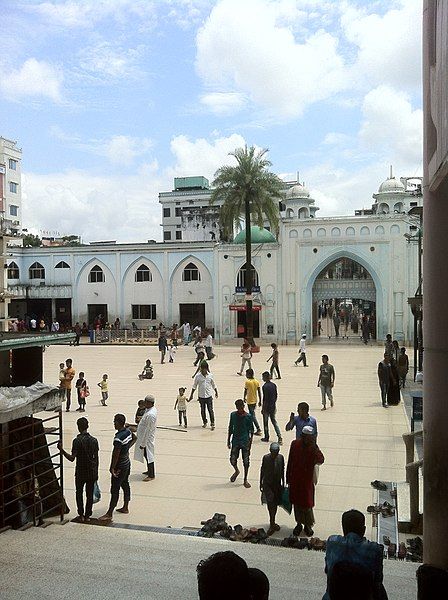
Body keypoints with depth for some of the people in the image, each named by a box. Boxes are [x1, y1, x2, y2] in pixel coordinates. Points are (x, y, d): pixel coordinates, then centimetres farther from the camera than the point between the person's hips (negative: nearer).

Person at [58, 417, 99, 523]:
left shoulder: (77, 441, -15)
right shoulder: (94, 440, -2)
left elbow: (72, 458, -19)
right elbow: (96, 458, 3)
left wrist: (61, 450, -15)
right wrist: (96, 472, 13)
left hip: (80, 472, -3)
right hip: (92, 472, 3)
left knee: (79, 493, 15)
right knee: (90, 494, 12)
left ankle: (81, 515, 16)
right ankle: (87, 516, 17)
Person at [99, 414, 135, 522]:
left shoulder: (118, 438, -27)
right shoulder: (128, 431, -1)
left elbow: (116, 454, -25)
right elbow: (134, 438, 21)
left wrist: (112, 468, -16)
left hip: (120, 467, -9)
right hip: (127, 463, 9)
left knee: (114, 489, -3)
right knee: (125, 485, 20)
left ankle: (109, 514, 3)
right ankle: (125, 508, 33)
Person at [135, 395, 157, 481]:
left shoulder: (150, 415, -30)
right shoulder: (152, 409, 1)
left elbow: (147, 430, -26)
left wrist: (143, 444, -20)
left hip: (147, 439, -10)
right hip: (144, 436, 10)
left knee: (148, 456, 2)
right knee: (147, 455, 23)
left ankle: (151, 475, 14)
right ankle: (150, 471, 38)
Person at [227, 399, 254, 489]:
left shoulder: (248, 416, -8)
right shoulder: (233, 415, -1)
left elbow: (251, 431, -3)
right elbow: (230, 428, 8)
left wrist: (250, 443, -6)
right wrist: (228, 441, 8)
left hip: (245, 442, -2)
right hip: (235, 441, 2)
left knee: (246, 461, 2)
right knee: (233, 460, 2)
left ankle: (245, 480, 20)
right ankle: (236, 471, 36)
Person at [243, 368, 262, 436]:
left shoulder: (247, 382, -16)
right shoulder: (257, 381, 1)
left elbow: (245, 391, -9)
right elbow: (259, 392, 3)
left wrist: (244, 398, 8)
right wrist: (260, 400, 10)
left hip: (250, 401, -7)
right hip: (255, 400, 7)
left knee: (252, 415, -4)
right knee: (252, 414, 19)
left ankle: (258, 429, -11)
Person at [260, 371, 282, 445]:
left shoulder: (265, 386, -18)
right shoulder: (274, 385, 3)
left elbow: (265, 398, -18)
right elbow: (276, 396, 10)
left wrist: (263, 408, -11)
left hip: (267, 407, -6)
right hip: (273, 407, 6)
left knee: (265, 422, 10)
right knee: (274, 421, 13)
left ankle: (266, 437, 21)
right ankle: (279, 437, 3)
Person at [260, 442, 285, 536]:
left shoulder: (280, 457, -5)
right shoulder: (266, 458, -11)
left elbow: (282, 471, 6)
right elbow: (262, 470, 0)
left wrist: (283, 483, 11)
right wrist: (261, 483, 4)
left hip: (277, 483, 3)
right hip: (267, 484, -3)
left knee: (275, 503, 11)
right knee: (270, 502, -13)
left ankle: (272, 523, 27)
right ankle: (272, 524, -9)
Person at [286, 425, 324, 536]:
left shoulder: (313, 448, -13)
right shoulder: (295, 444, -7)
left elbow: (321, 461, -29)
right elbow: (290, 461, 2)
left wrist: (314, 447, -37)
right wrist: (288, 478, 6)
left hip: (308, 479, -2)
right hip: (295, 479, 2)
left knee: (307, 503, 4)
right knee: (296, 502, 14)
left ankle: (308, 525, 25)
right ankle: (299, 523, 32)